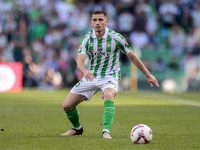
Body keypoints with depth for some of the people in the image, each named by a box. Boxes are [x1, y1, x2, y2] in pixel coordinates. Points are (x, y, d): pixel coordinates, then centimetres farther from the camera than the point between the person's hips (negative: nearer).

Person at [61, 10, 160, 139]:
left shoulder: (115, 37, -13)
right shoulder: (87, 39, -8)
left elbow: (132, 57, -2)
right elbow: (80, 60, -21)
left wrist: (148, 74, 1)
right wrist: (85, 71, -45)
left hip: (110, 76, -3)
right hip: (91, 76, 3)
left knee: (108, 96, -39)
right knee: (67, 105, 0)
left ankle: (106, 131, -44)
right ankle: (77, 128, 29)